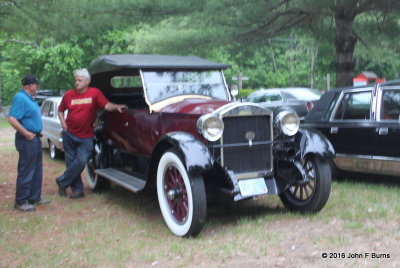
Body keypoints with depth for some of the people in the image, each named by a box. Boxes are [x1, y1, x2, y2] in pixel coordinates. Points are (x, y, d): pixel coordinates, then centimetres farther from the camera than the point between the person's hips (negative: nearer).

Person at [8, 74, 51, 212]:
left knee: (37, 170, 15)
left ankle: (35, 197, 24)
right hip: (27, 140, -10)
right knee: (26, 171, -4)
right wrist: (26, 133, -22)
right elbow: (12, 119, -23)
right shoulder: (20, 98, -14)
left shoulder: (29, 98, 15)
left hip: (35, 139, 10)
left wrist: (36, 134, 15)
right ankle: (21, 201, 4)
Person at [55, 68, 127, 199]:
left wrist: (116, 106, -34)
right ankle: (78, 189, 20)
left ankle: (62, 182, 12)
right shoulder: (69, 94, 3)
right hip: (69, 134, 3)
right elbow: (60, 110, 16)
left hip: (86, 137, -3)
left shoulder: (94, 93, -5)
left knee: (81, 162, -10)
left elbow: (106, 105, -15)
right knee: (71, 162, 8)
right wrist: (63, 123, 2)